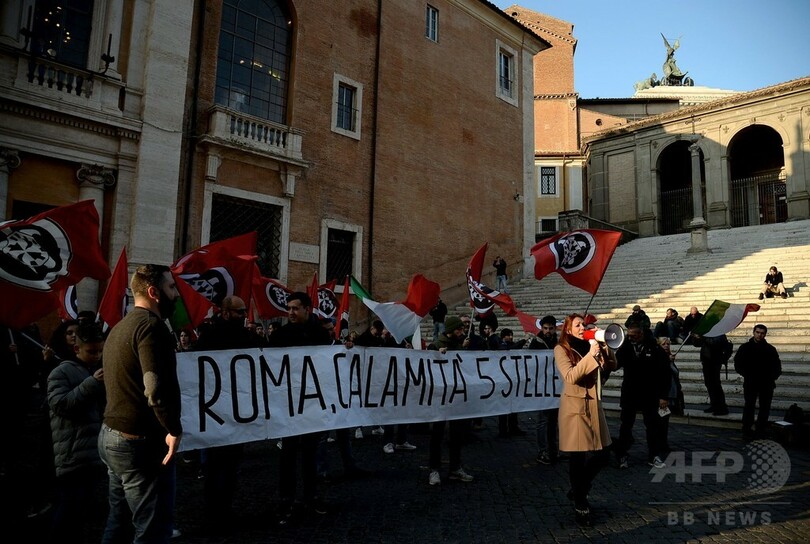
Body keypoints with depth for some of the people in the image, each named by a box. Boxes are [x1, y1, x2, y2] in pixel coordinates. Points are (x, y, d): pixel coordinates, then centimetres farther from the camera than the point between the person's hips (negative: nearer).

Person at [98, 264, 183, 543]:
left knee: (120, 521, 19)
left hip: (112, 434, 10)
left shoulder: (120, 326, 14)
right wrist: (174, 429, -16)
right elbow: (157, 387, -28)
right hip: (141, 441, -10)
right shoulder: (151, 325, -18)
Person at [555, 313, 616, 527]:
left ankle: (578, 491, 33)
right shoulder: (561, 349, -6)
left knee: (601, 456, 9)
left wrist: (604, 348, -6)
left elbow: (612, 366, 8)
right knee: (578, 457, 1)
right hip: (575, 407, -6)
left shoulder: (590, 346, 10)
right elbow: (570, 376, -19)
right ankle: (580, 505, 18)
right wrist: (590, 355, -22)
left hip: (594, 405, 6)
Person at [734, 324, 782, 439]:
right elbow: (738, 364, 2)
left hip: (767, 384, 3)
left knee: (765, 408, 6)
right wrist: (747, 375, -6)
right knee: (749, 407, -3)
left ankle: (761, 431, 15)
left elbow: (777, 365, 13)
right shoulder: (745, 348, 2)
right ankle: (747, 431, 0)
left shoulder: (770, 349, 8)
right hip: (750, 383, -3)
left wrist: (773, 376, -1)